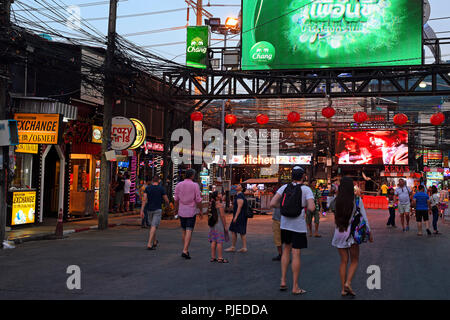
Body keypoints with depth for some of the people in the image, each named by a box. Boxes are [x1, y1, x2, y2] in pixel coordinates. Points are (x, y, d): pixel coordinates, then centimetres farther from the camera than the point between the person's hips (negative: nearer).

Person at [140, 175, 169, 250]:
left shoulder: (147, 188, 1)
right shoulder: (161, 189, -5)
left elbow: (144, 200, -9)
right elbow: (166, 200, 0)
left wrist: (142, 211, -10)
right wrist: (168, 204, 25)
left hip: (149, 210, 4)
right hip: (157, 210, -4)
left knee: (152, 226, 21)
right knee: (154, 227, -8)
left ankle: (154, 242, 36)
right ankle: (149, 244, -18)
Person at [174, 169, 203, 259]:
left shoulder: (179, 185, 2)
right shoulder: (195, 185, -8)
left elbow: (176, 199, 5)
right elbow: (198, 200, -8)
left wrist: (176, 209, 19)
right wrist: (200, 211, 3)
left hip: (182, 212, 4)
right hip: (191, 211, -4)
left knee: (184, 231, 15)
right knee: (189, 231, -5)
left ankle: (186, 250, 21)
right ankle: (185, 251, -16)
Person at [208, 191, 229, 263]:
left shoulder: (211, 204, 9)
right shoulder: (220, 204, -14)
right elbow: (222, 216, -16)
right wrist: (225, 226, -11)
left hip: (213, 224, 8)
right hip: (219, 224, -8)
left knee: (213, 241, 10)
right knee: (220, 241, -4)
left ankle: (213, 257, 14)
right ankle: (220, 258, -2)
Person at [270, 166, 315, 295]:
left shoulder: (284, 187, 1)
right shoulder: (306, 189, -8)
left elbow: (272, 203, -7)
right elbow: (312, 208, -20)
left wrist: (284, 206, 10)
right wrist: (306, 207, 2)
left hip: (285, 224, 4)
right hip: (298, 225, -4)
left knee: (286, 250, 20)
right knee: (296, 254, 1)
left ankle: (283, 281, 17)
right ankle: (295, 287, 8)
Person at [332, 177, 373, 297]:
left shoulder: (336, 201, -3)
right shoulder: (357, 200, -6)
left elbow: (335, 219, -2)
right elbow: (364, 217, -3)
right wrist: (369, 232, 4)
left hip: (339, 233, 2)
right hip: (352, 232, -2)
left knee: (344, 261, 12)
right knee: (354, 261, 12)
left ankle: (343, 289, 11)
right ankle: (348, 283, -8)